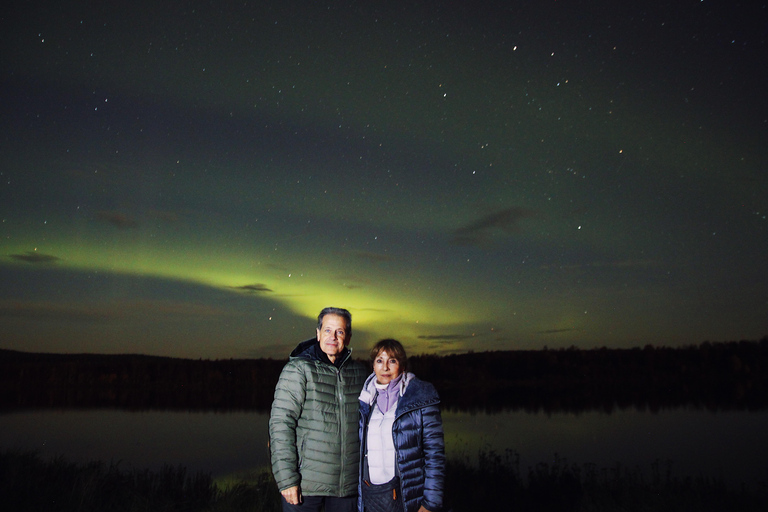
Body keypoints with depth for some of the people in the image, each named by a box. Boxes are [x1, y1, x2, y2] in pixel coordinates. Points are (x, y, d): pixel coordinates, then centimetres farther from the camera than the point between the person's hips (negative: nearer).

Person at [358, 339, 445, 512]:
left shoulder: (421, 397, -6)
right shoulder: (364, 399, 6)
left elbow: (435, 452, -8)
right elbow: (359, 450, 12)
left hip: (405, 496, -3)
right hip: (368, 496, 4)